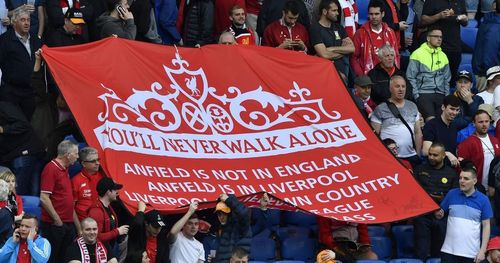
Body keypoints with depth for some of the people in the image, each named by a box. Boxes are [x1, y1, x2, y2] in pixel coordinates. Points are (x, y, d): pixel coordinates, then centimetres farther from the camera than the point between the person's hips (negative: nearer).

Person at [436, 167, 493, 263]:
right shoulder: (451, 194, 3)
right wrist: (438, 214, -13)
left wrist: (482, 250, -6)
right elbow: (440, 214, 12)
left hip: (471, 253, -1)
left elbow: (486, 226, 1)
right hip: (449, 250, 1)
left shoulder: (483, 200, -1)